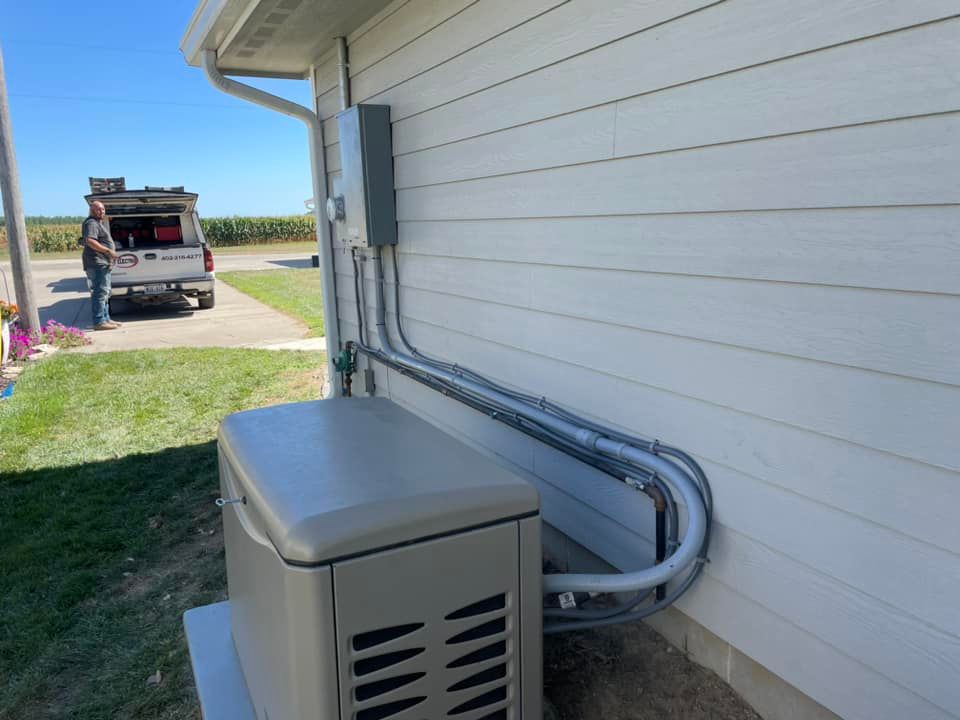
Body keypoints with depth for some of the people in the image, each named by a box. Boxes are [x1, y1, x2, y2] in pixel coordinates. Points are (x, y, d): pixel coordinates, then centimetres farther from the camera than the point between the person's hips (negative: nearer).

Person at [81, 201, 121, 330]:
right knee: (101, 292, -12)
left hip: (103, 264, 11)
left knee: (104, 292, 17)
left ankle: (105, 318, 25)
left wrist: (110, 251, 22)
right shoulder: (91, 223, -11)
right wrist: (108, 250, -26)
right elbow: (90, 241, -26)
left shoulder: (99, 223, 21)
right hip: (97, 264, -11)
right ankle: (99, 322, -11)